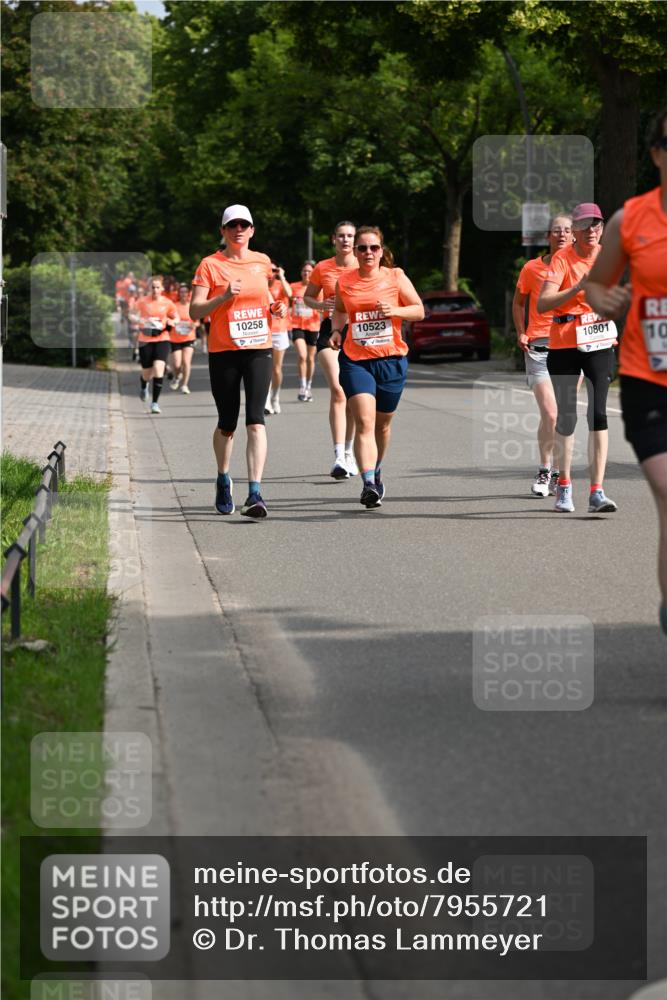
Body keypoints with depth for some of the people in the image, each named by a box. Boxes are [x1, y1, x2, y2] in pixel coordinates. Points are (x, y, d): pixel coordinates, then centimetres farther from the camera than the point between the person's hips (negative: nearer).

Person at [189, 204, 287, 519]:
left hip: (258, 350, 1)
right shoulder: (210, 265, -2)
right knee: (227, 423, 7)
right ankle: (223, 480, 34)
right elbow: (194, 311, -8)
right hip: (223, 352, -1)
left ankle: (254, 493, -19)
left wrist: (275, 306, 6)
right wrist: (224, 296, -22)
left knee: (255, 420, -13)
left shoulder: (262, 262, 9)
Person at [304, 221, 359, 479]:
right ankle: (339, 457, -24)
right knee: (338, 390, -17)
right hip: (330, 330, -1)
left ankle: (349, 454, 24)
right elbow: (307, 297, 14)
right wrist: (322, 305, -7)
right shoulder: (322, 268, 2)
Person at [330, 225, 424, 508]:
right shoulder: (344, 281, 4)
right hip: (355, 360, -1)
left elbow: (419, 310, 4)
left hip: (391, 359, 1)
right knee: (364, 423, -17)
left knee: (382, 423, 14)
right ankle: (369, 484, -27)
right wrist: (336, 330, 3)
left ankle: (376, 471, 41)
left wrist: (396, 311, -15)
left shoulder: (396, 277, 1)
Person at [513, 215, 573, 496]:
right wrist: (521, 333, 4)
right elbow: (518, 302, 17)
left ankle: (558, 472, 19)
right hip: (539, 346, -2)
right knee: (550, 414, -12)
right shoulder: (532, 268, 3)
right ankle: (544, 471, 4)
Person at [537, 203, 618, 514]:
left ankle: (596, 492, -11)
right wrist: (577, 288, -29)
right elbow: (542, 304, -20)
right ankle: (564, 487, 21)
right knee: (565, 417, 4)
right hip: (564, 345, -2)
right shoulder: (562, 258, -8)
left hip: (599, 344, 2)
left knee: (598, 414, -10)